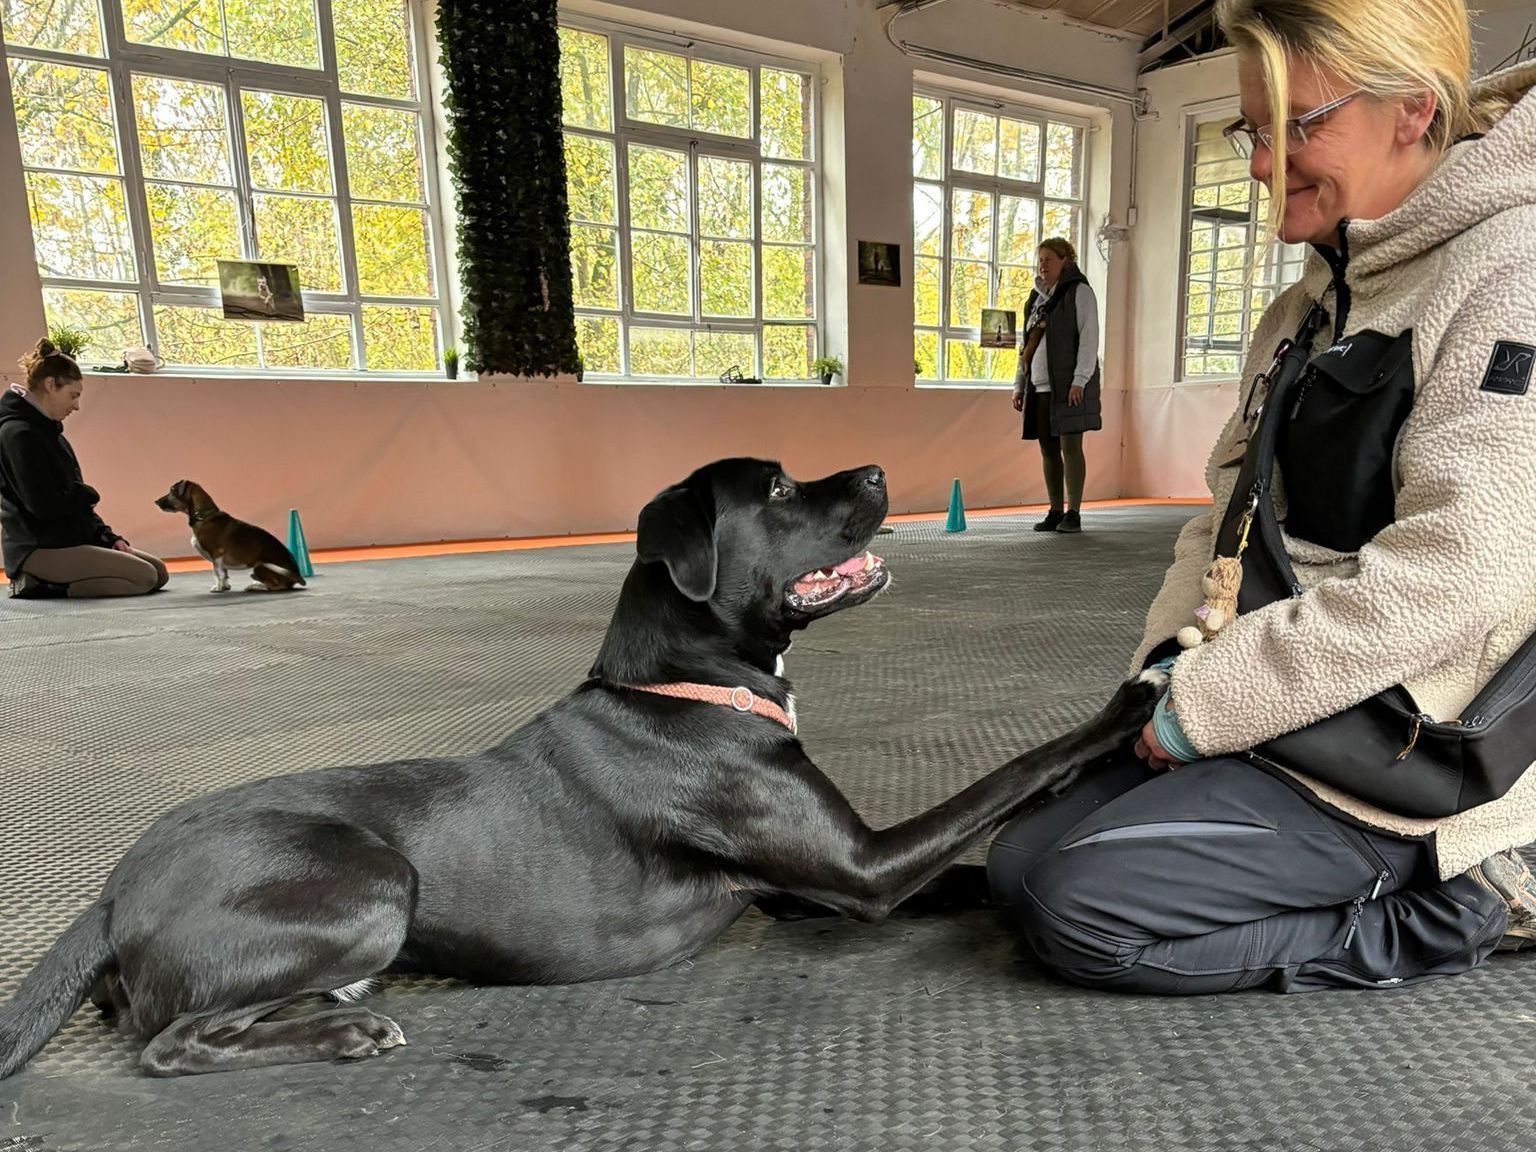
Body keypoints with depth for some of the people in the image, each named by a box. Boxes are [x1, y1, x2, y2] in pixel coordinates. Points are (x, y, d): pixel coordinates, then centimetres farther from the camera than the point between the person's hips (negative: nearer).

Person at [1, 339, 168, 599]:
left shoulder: (46, 431, 17)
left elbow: (73, 500, 18)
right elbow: (45, 504, -22)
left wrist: (109, 538, 7)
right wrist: (88, 494, -2)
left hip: (71, 540, 10)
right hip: (40, 550, -10)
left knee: (159, 571, 5)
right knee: (144, 577, -20)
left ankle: (48, 582, 6)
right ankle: (45, 587, -10)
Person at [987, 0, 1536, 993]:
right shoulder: (1305, 311, 14)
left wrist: (1205, 707, -18)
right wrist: (1173, 664, -4)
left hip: (1413, 768, -8)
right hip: (1278, 720, 9)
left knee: (1081, 908, -17)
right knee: (1021, 861, 3)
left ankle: (1453, 907, 0)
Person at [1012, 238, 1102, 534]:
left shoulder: (1079, 291, 0)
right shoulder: (1036, 297, 20)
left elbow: (1089, 338, -8)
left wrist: (1079, 380, -17)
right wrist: (1019, 385, 15)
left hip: (1068, 385, -7)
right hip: (1039, 386, 7)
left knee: (1070, 446, -7)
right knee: (1048, 449, 6)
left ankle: (1073, 513, -3)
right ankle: (1055, 512, 12)